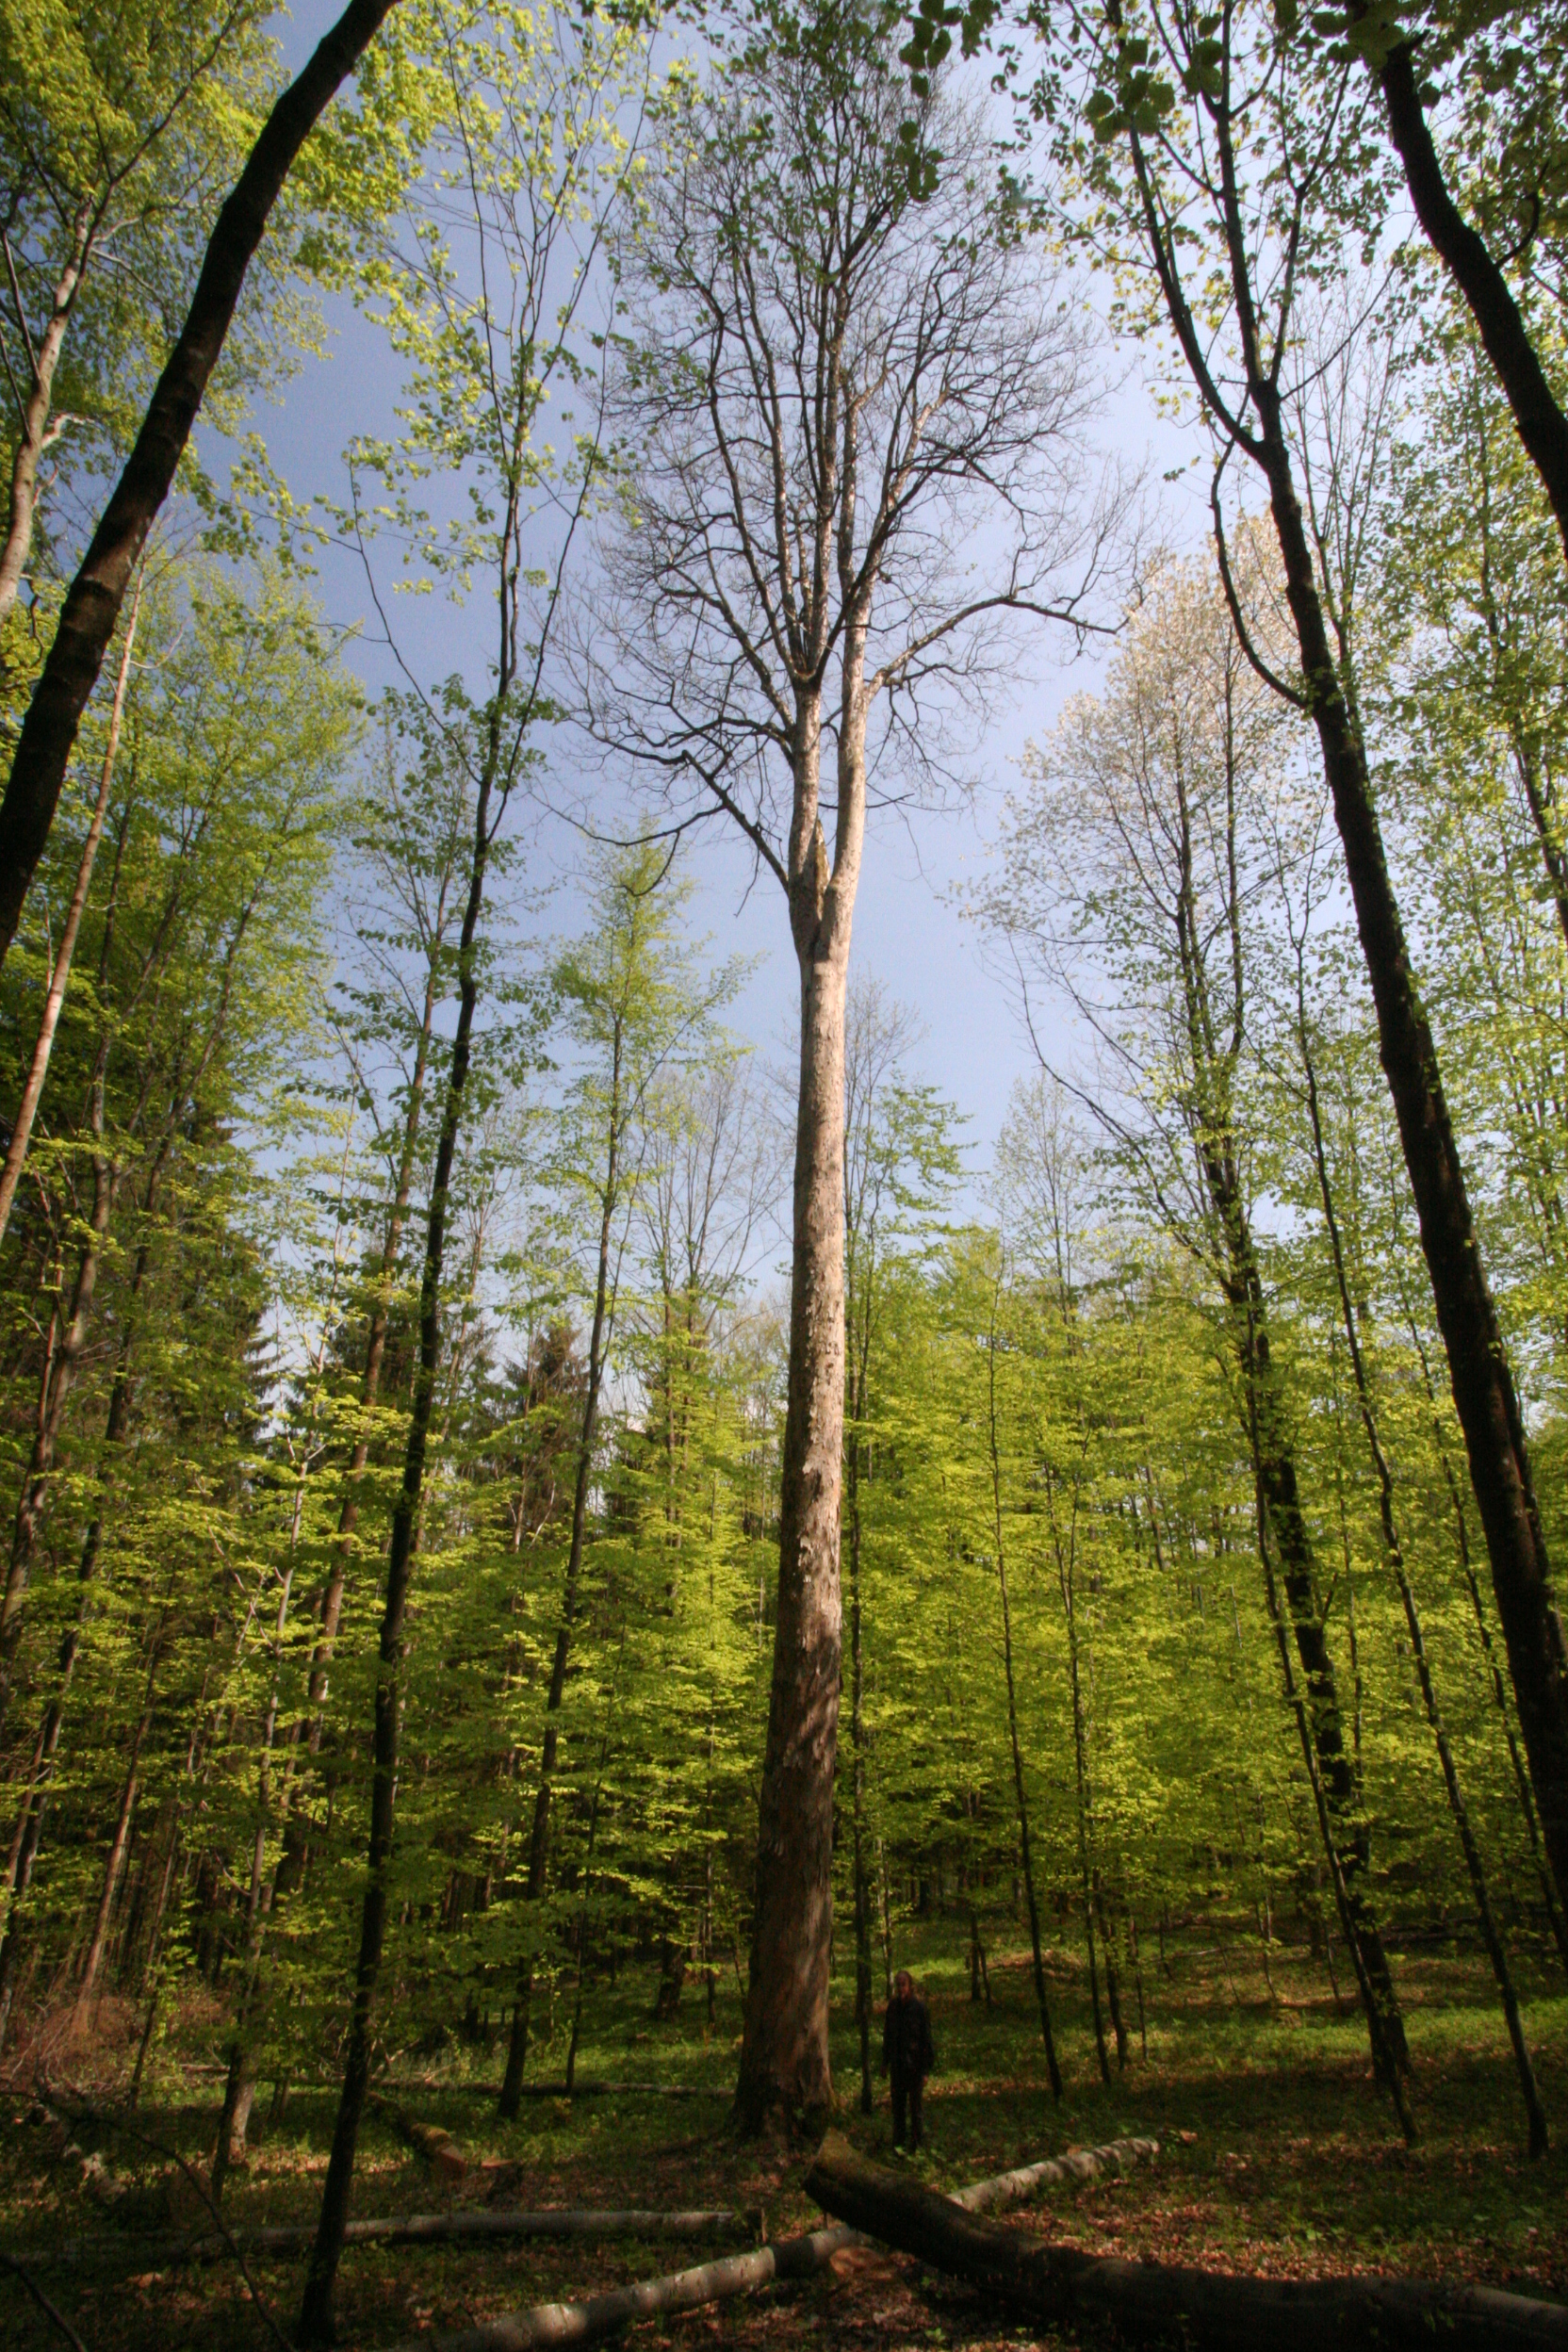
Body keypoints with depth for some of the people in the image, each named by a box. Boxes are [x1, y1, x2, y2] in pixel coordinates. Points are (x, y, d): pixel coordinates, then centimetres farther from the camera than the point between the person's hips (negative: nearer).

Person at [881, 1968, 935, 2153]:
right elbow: (887, 2035, 9)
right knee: (897, 2104, 12)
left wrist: (925, 2070, -10)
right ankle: (898, 2142, 26)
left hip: (914, 2063, -4)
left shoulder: (919, 2008, -13)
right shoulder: (893, 2006, 0)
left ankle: (914, 2143, 21)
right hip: (897, 2064, 4)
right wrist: (885, 2062, 10)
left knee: (914, 2105, 6)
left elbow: (926, 2040, -10)